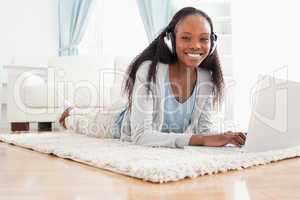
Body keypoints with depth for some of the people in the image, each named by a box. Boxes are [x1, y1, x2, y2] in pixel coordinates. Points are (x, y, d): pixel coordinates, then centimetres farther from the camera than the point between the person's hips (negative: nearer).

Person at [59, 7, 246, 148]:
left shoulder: (207, 78, -24)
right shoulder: (149, 71, -40)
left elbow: (205, 128, -17)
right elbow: (141, 135, -45)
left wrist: (223, 137, -40)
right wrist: (201, 139, -55)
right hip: (126, 126, -4)